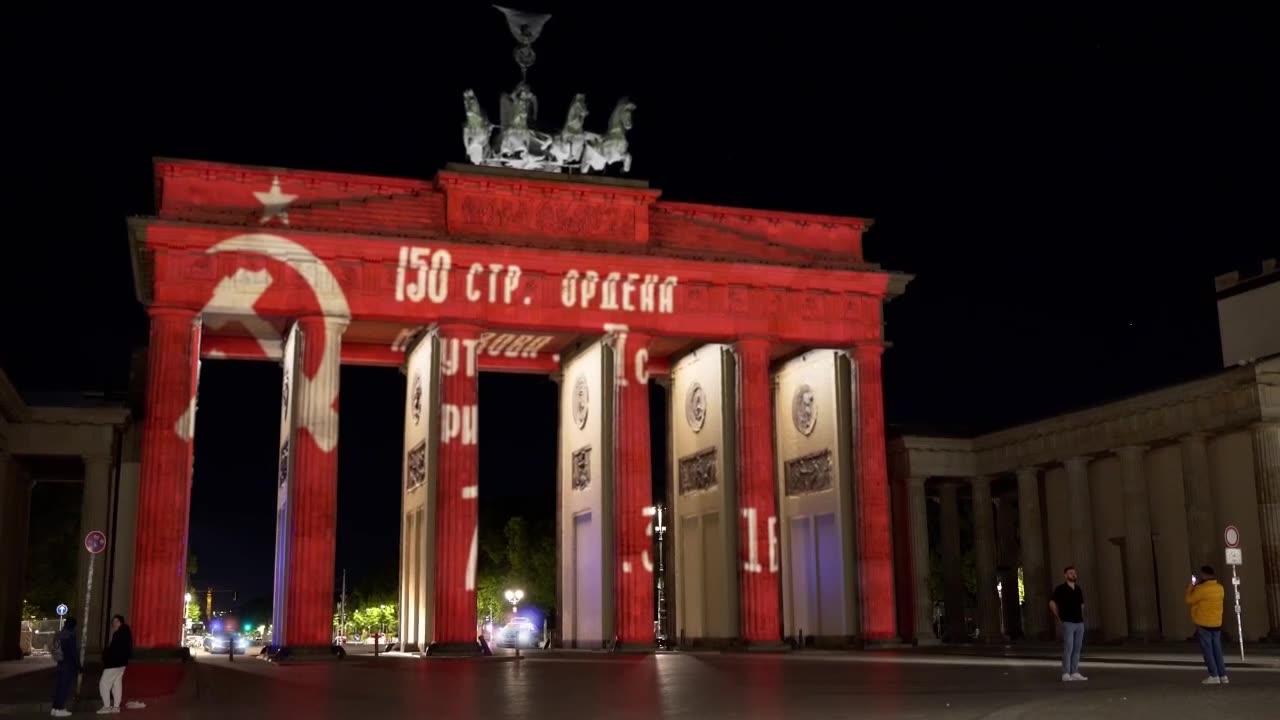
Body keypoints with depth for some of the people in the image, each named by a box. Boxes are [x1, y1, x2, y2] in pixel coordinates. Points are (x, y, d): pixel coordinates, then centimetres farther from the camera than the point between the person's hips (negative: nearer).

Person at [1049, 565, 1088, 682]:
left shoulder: (1079, 589, 12)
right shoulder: (1061, 589, -6)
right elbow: (1052, 603, -4)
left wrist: (1080, 616, 17)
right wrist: (1058, 617, -1)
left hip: (1080, 623, 6)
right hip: (1068, 623, -6)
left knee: (1077, 649, 5)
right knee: (1068, 648, -10)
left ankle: (1075, 673, 9)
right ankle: (1066, 674, -9)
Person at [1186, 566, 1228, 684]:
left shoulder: (1201, 589, -17)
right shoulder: (1220, 588, 5)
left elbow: (1190, 600, -5)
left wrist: (1191, 587, 8)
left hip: (1203, 624, -6)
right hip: (1216, 624, 7)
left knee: (1208, 651, -1)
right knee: (1217, 651, 11)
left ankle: (1214, 676, -3)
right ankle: (1223, 675, 10)